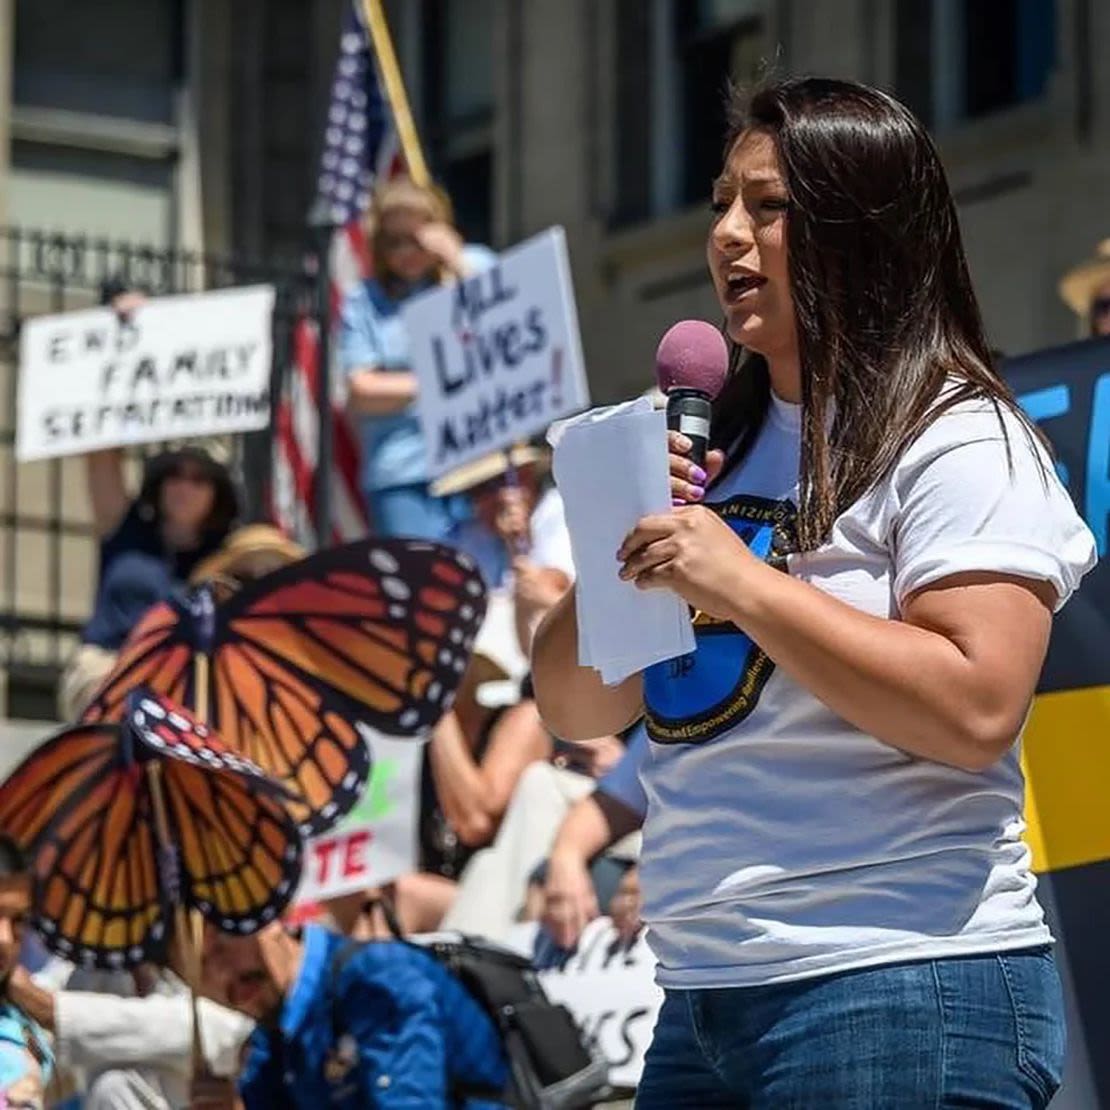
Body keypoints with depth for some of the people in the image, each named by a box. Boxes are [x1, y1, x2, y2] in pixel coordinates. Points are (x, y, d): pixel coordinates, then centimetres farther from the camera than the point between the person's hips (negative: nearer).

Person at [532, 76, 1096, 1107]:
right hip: (704, 997, 7)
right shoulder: (714, 449, 14)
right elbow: (577, 709, 15)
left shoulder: (953, 438, -7)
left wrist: (743, 585, -19)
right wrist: (620, 554, -2)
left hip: (901, 994, -7)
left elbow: (975, 710, -20)